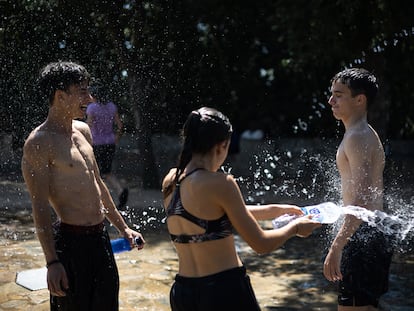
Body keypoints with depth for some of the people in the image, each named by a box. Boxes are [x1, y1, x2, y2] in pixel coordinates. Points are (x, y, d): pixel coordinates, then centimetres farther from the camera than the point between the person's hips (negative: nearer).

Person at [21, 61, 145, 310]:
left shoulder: (83, 130, 10)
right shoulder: (39, 143, -15)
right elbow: (40, 206, -16)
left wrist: (123, 227, 21)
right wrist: (52, 262, -19)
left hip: (100, 236, 8)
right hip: (71, 241, -8)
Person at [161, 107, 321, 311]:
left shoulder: (171, 180, 5)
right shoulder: (219, 183, -16)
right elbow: (261, 244, -11)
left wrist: (276, 210, 26)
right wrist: (295, 227, 9)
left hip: (183, 293, 7)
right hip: (225, 290, -7)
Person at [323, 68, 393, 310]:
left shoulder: (357, 137, -15)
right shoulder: (366, 134, 17)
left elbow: (361, 199, -25)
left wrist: (336, 247, -29)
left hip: (362, 239, -11)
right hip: (371, 236, 11)